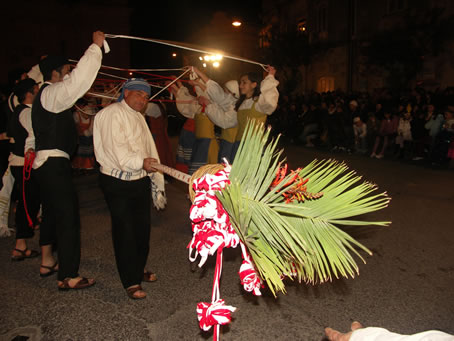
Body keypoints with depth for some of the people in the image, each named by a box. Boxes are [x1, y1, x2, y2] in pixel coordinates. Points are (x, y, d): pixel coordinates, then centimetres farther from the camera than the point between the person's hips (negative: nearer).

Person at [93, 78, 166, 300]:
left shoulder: (139, 118, 19)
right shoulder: (112, 114, -9)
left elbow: (149, 149, 17)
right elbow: (117, 148, -24)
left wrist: (157, 183, 13)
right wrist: (140, 162, -39)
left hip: (141, 181, 8)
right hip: (117, 183, -8)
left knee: (142, 228, 15)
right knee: (125, 231, -3)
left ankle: (139, 270, 34)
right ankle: (131, 282, 7)